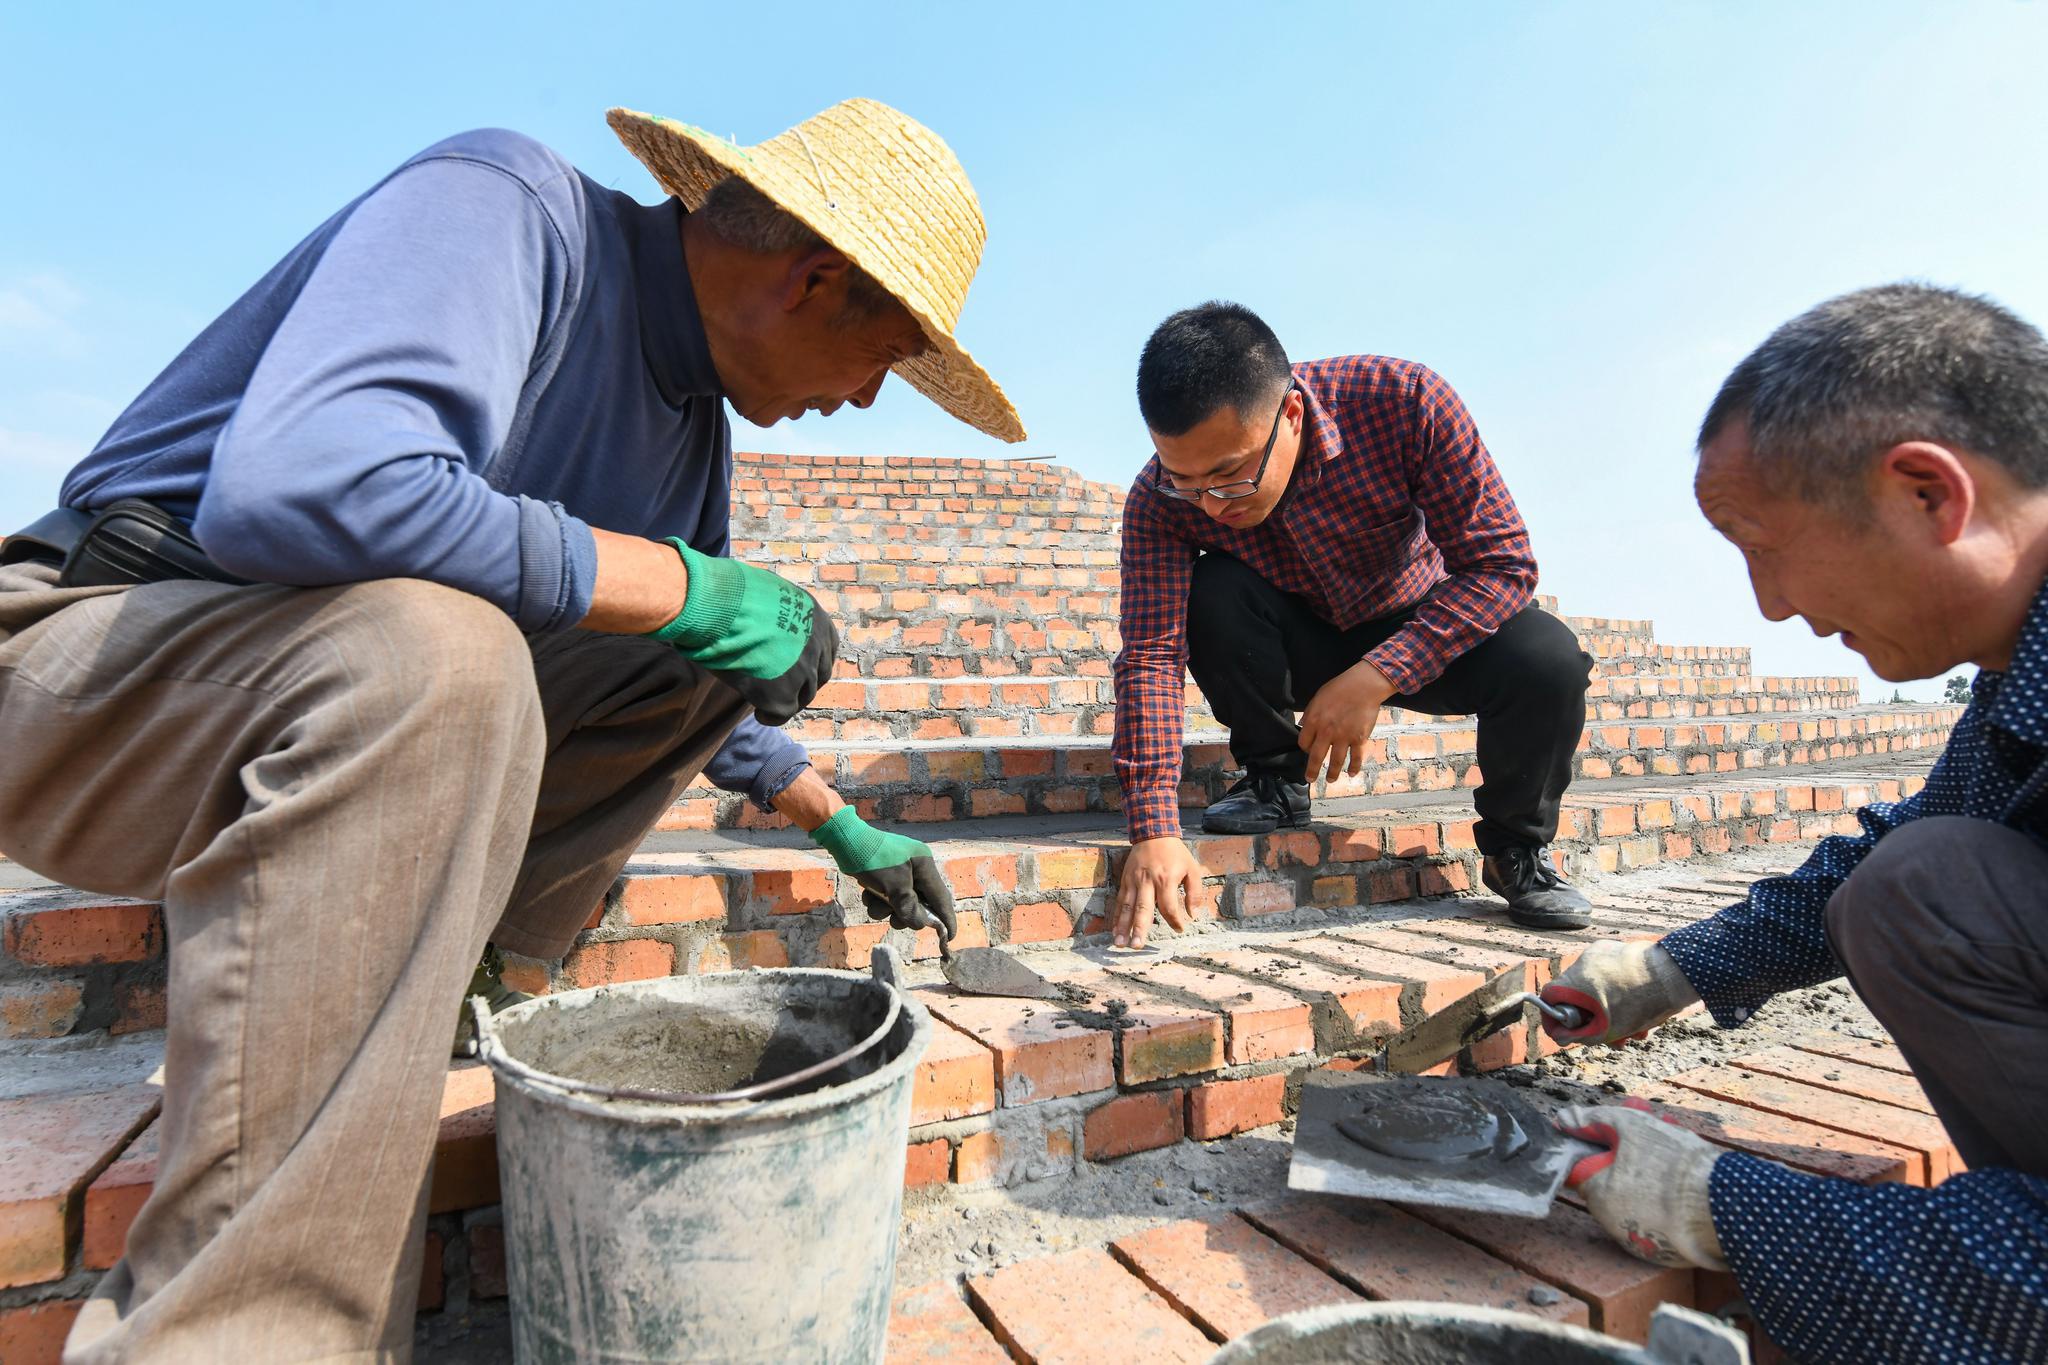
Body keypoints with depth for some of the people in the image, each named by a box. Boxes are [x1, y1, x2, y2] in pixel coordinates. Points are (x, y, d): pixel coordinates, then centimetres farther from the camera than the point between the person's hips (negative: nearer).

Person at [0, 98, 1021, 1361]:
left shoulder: (696, 428, 5)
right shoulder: (506, 204, -19)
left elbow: (707, 666, 20)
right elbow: (296, 487, -37)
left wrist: (844, 827, 24)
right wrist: (688, 589, -28)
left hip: (371, 679, 8)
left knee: (700, 653, 1)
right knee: (436, 646, -38)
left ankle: (428, 975, -2)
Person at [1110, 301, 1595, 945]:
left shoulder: (1404, 402, -30)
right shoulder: (1162, 502, -26)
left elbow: (1503, 563, -27)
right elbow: (1150, 657, -29)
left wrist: (1375, 680, -37)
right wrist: (1155, 829, -38)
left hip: (1419, 630, 0)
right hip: (1298, 644, 1)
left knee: (1548, 658, -30)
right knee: (1211, 594, -31)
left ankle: (1517, 849, -2)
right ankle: (1274, 780, -6)